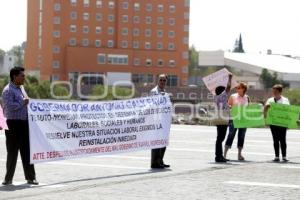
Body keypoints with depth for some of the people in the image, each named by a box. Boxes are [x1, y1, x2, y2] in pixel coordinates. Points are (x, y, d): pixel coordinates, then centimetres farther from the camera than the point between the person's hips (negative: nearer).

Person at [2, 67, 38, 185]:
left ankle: (30, 177, 14)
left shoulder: (21, 88, 16)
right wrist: (23, 102, -16)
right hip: (13, 124, -8)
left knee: (27, 151, 9)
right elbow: (10, 106, -23)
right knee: (12, 152, -2)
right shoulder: (8, 90, -12)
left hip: (24, 123, 8)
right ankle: (8, 179, 7)